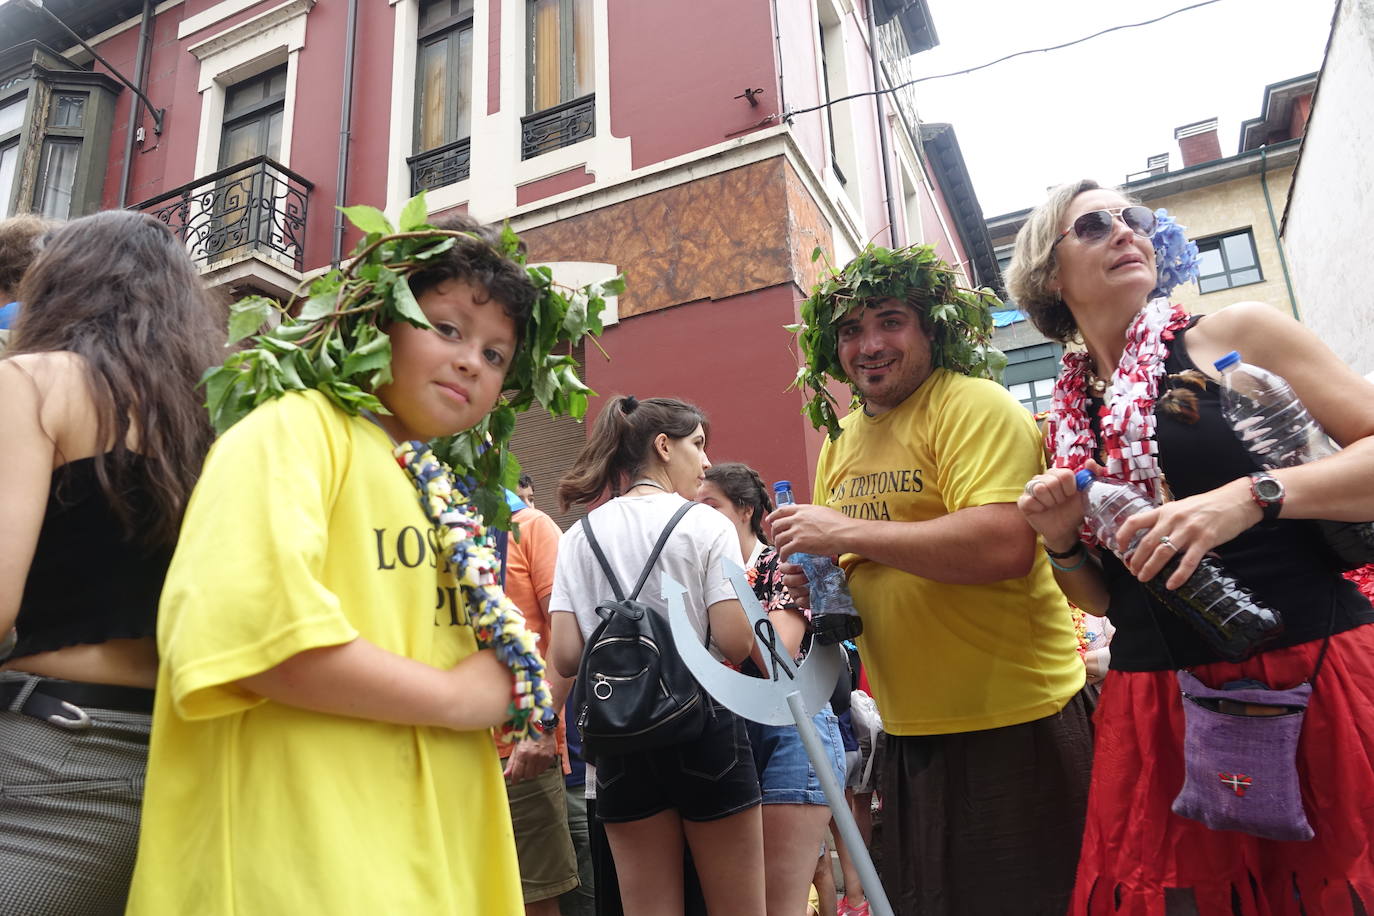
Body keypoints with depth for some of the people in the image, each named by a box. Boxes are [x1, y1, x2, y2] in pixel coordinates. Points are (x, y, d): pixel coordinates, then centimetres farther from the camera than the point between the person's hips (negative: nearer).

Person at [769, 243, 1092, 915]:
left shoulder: (973, 407, -15)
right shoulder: (841, 441, 10)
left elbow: (1003, 545, -29)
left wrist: (848, 531, -23)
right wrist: (815, 583, -3)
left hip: (1010, 726, -8)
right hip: (907, 730, 8)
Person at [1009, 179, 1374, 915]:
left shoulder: (1236, 335, 1)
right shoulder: (1066, 422, 9)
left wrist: (1253, 497, -21)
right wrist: (1062, 540, -4)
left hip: (1313, 672, -2)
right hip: (1156, 709, 3)